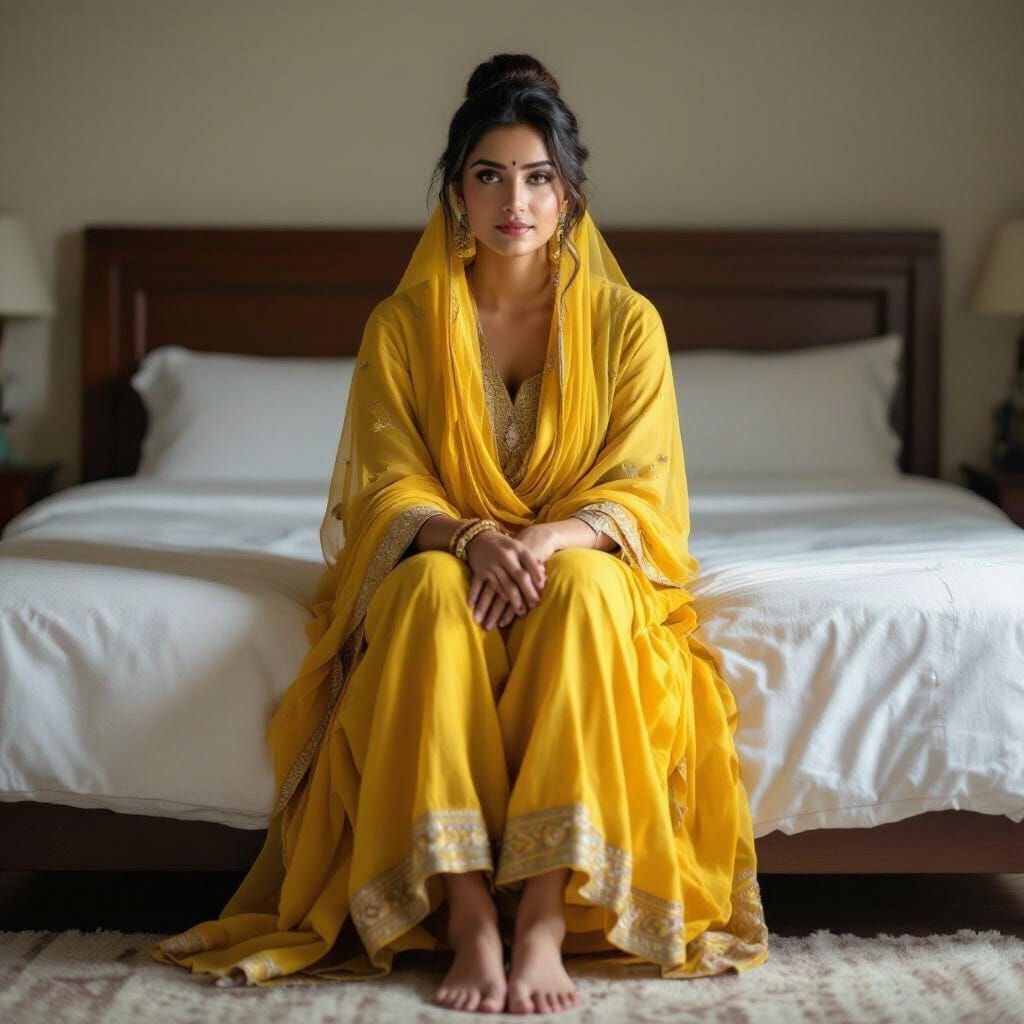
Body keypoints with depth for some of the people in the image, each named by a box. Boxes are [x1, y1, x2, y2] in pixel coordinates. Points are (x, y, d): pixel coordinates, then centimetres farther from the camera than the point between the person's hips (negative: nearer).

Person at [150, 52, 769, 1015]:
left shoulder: (625, 321, 1)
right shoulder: (401, 326, 2)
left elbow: (641, 492, -5)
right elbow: (386, 491, -4)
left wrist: (550, 538, -27)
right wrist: (471, 538, -26)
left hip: (584, 567, 0)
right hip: (439, 564, 0)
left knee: (585, 588, -36)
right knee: (434, 588, -36)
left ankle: (546, 911, -39)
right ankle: (467, 911, -39)